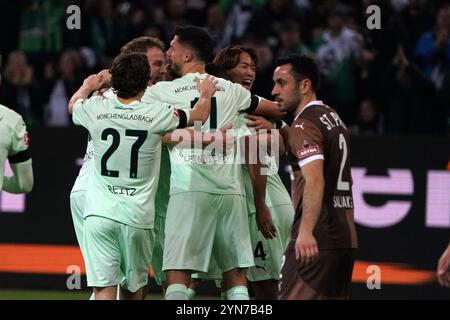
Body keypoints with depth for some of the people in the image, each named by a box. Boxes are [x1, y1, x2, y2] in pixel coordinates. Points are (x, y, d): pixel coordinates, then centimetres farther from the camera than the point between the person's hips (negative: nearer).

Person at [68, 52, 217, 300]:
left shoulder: (96, 109, -2)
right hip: (137, 216, 0)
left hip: (99, 213, 0)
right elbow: (199, 115, 13)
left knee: (104, 289, -7)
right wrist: (205, 94, 34)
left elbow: (73, 105, 24)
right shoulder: (155, 114, -6)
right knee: (132, 289, 15)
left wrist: (88, 86, 44)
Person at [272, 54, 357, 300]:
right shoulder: (333, 117, 17)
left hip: (317, 241, -9)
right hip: (345, 237, 9)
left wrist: (306, 231, -38)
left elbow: (315, 181, -26)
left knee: (292, 298, -10)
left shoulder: (304, 125, -12)